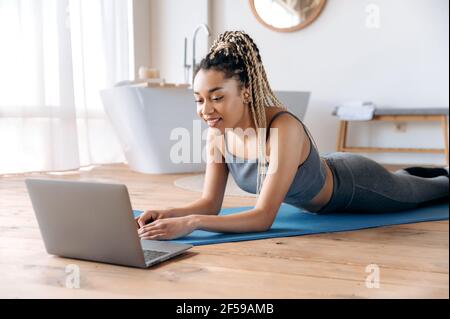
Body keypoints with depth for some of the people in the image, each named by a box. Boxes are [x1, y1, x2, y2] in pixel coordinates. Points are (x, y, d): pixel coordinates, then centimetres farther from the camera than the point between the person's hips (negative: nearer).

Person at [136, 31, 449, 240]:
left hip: (355, 185, -6)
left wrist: (191, 223, -57)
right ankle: (412, 171, 72)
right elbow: (211, 203, -21)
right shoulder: (218, 131, -25)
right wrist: (169, 214, -40)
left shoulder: (284, 128, -46)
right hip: (324, 178, 6)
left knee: (417, 194, 29)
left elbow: (264, 217, -48)